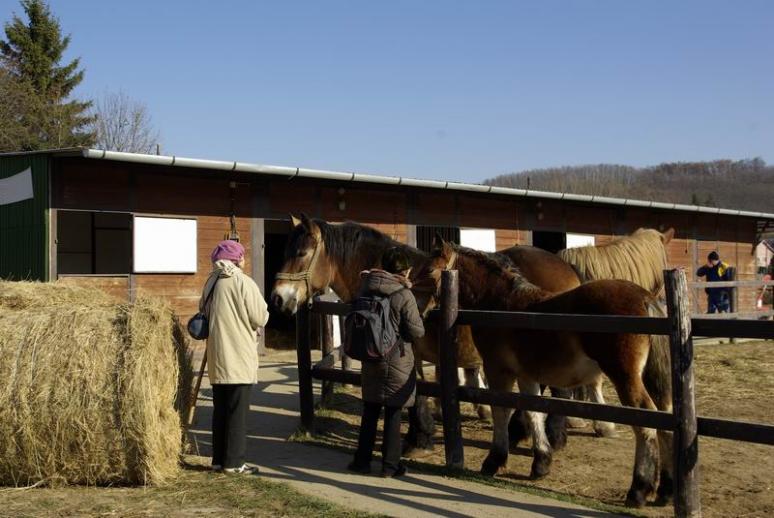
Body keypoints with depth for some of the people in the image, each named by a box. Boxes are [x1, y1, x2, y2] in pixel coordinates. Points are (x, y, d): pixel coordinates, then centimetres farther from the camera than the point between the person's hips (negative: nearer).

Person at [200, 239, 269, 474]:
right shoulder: (244, 283, -12)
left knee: (220, 410, 13)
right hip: (239, 357, -7)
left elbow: (203, 311, 18)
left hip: (217, 357, 7)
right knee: (237, 411, 0)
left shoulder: (211, 283, 9)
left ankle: (219, 459, 18)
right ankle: (233, 462, 2)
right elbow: (260, 318, -11)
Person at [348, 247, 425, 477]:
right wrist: (419, 323, 7)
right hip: (397, 361, -4)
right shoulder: (404, 296, -17)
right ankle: (390, 465, 13)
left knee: (370, 411, 15)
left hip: (371, 360, 5)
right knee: (393, 412, 7)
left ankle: (362, 460, 21)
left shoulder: (366, 289, -2)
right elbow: (416, 331, -14)